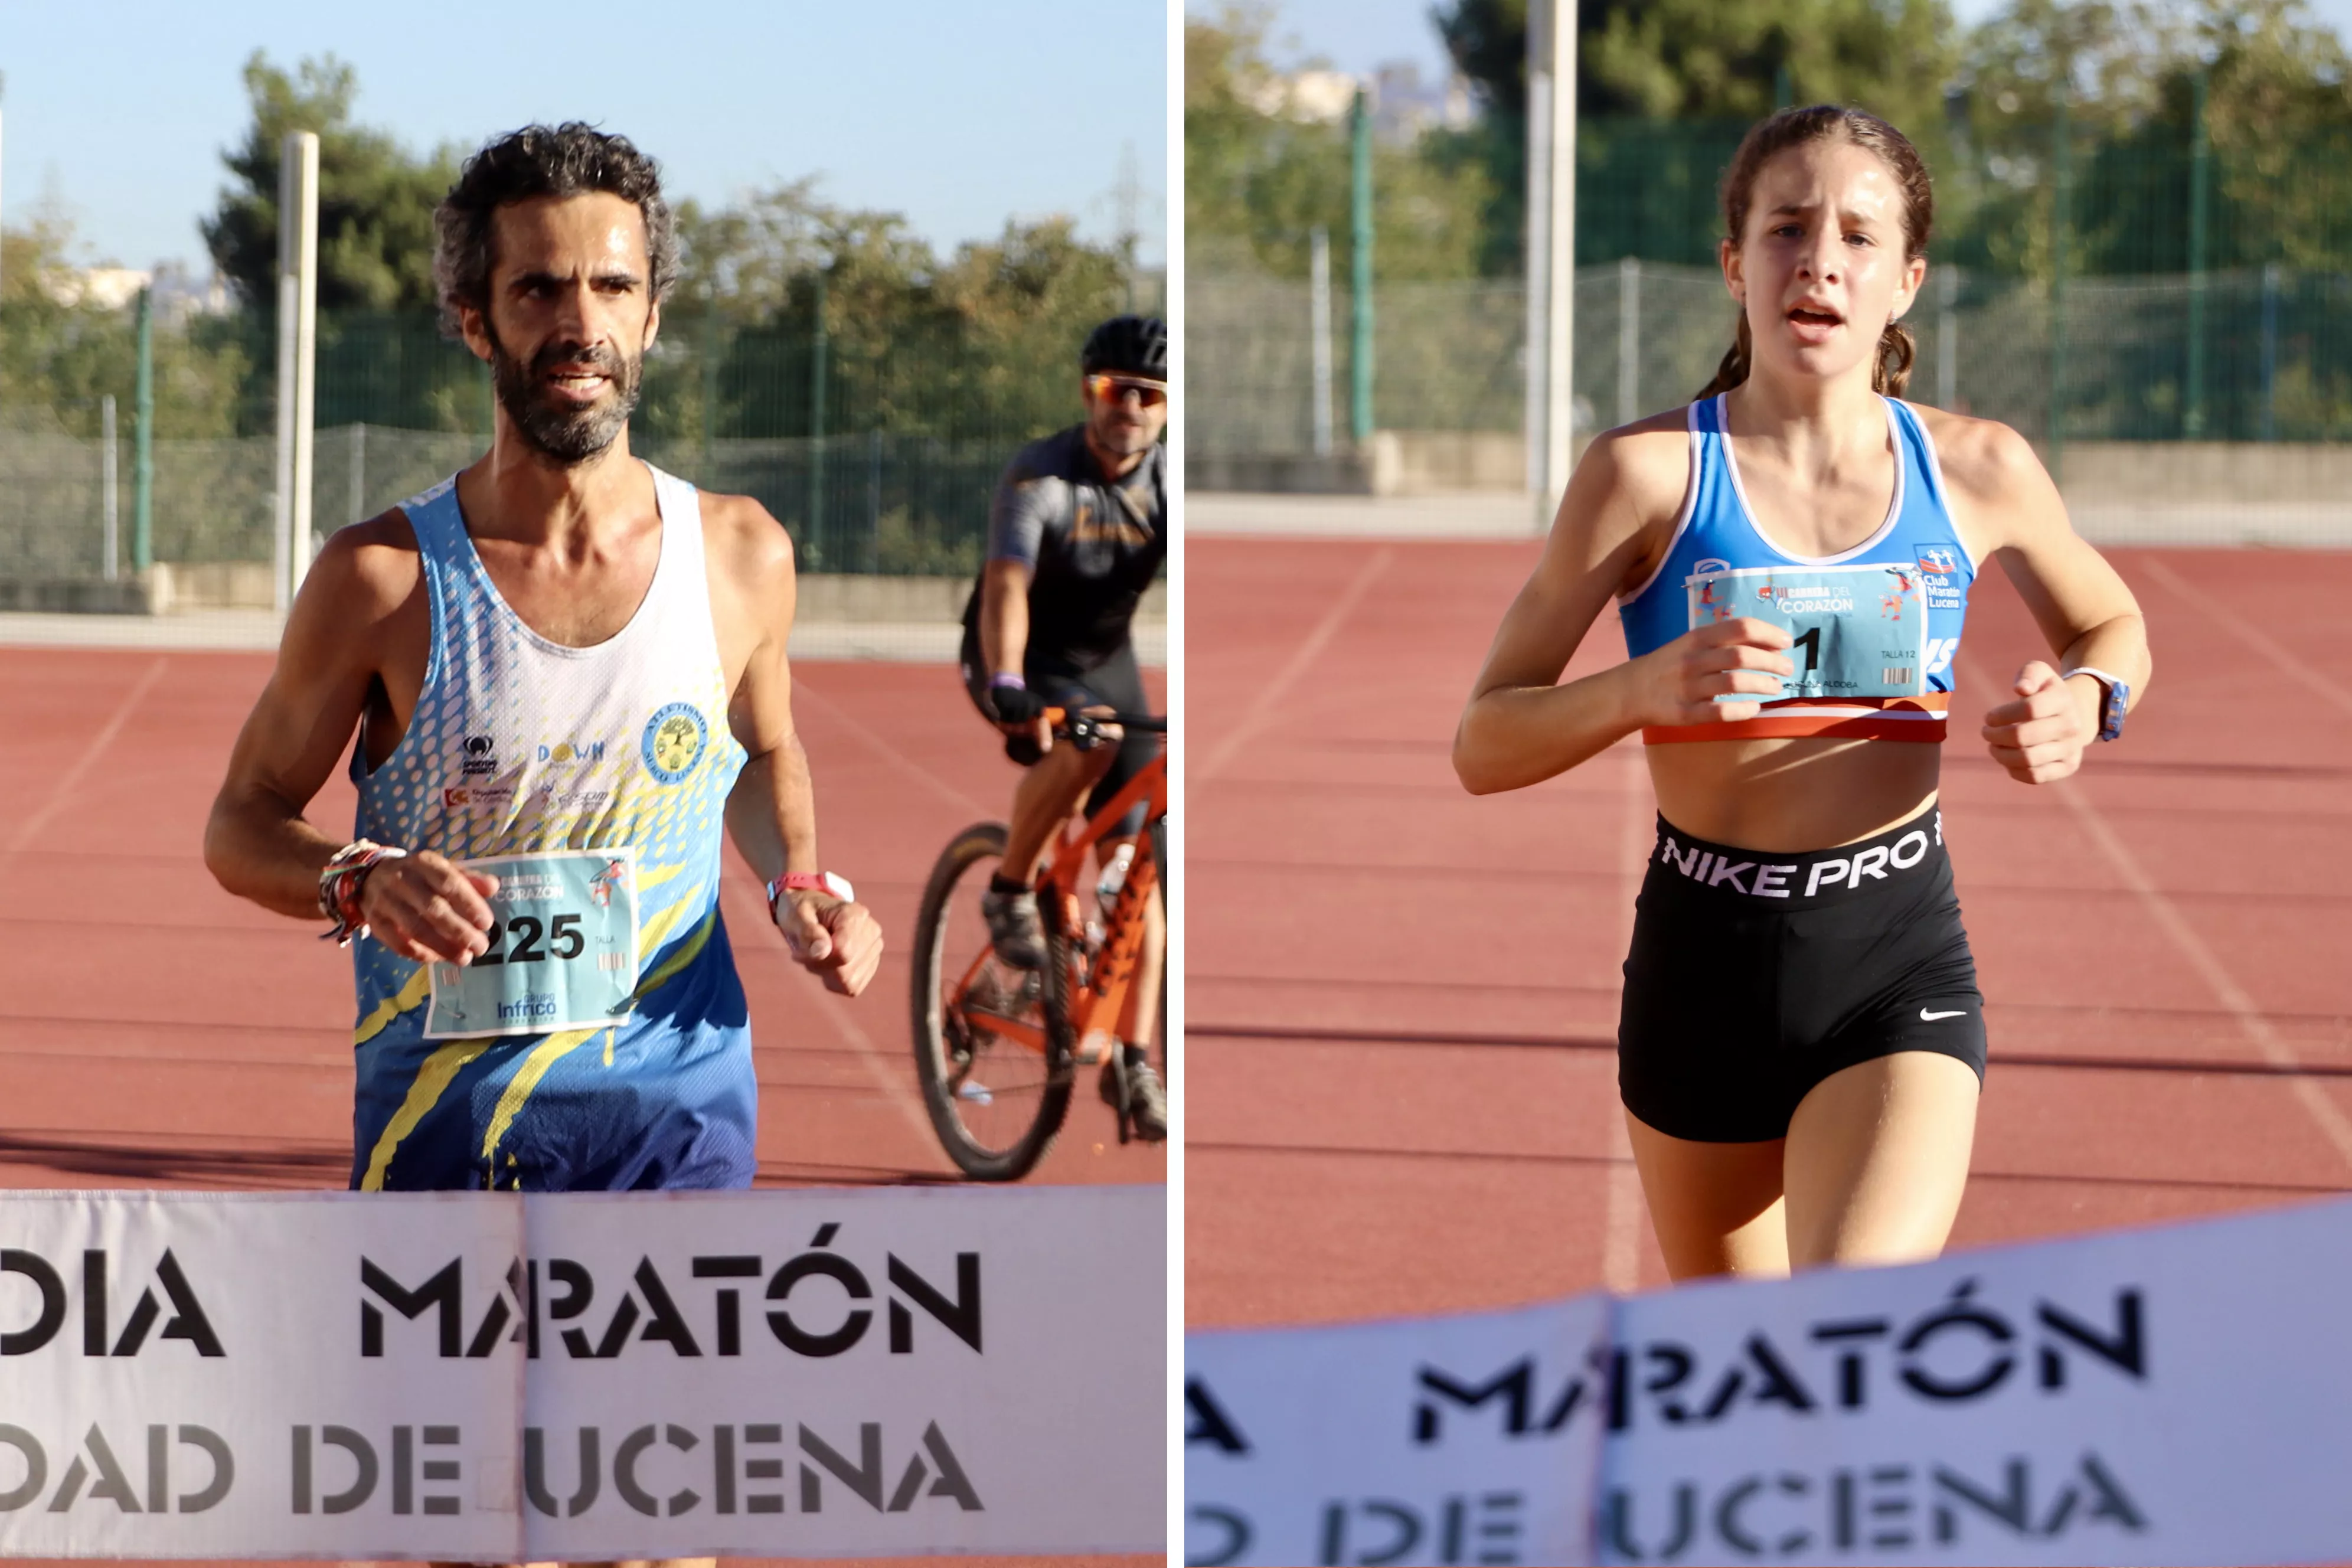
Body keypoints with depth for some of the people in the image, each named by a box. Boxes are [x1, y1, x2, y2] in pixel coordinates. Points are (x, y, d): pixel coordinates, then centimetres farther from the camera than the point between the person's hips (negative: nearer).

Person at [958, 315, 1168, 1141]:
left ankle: (1133, 1058, 2)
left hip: (1106, 663, 4)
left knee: (1133, 861, -4)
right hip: (1023, 663, -4)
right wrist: (1008, 685, -53)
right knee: (1083, 747, -37)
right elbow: (1005, 587, -35)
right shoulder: (1039, 476, -23)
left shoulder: (1169, 481, -11)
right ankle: (1011, 890, -13)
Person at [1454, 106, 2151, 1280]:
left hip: (1899, 963, -1)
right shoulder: (1651, 472, -6)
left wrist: (2085, 701, -3)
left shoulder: (1976, 471, 0)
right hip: (1701, 960, 1)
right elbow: (1483, 747, -5)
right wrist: (1646, 687, -25)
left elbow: (2112, 625, 21)